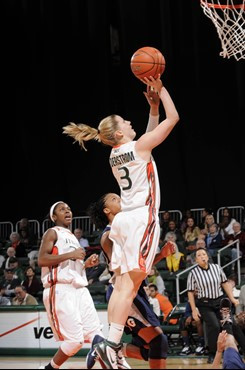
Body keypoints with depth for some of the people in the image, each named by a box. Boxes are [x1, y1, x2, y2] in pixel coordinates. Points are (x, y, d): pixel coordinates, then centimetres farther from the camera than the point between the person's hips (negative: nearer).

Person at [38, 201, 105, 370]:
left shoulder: (72, 237, 25)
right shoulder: (52, 233, 0)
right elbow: (42, 260, -14)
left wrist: (86, 264, 13)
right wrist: (70, 255, -17)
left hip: (80, 289, 8)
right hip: (61, 290, -8)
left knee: (95, 333, -2)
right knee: (75, 339, -13)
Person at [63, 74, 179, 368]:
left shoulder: (115, 155, 16)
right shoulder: (139, 146, -7)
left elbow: (153, 130, 32)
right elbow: (173, 118, -4)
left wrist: (154, 107, 23)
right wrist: (160, 89, 5)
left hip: (124, 220, 8)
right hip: (142, 219, -8)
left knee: (122, 285, 4)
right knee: (130, 285, -12)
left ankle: (112, 344, 0)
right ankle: (110, 344, -20)